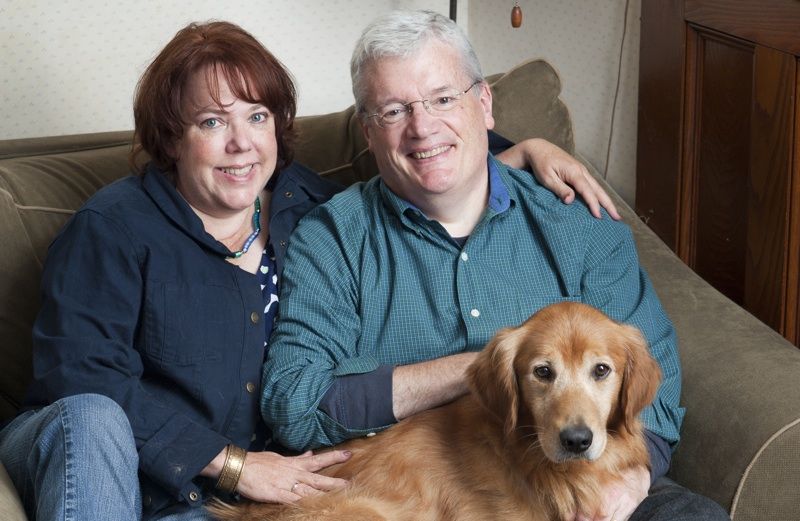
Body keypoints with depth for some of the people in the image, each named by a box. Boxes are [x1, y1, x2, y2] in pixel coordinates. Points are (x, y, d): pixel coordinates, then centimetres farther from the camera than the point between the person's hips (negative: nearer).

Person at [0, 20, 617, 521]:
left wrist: (524, 150, 9)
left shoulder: (306, 204, 8)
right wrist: (231, 463, -17)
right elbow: (81, 377, -17)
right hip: (89, 460, -2)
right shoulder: (114, 228, -8)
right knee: (90, 420, -37)